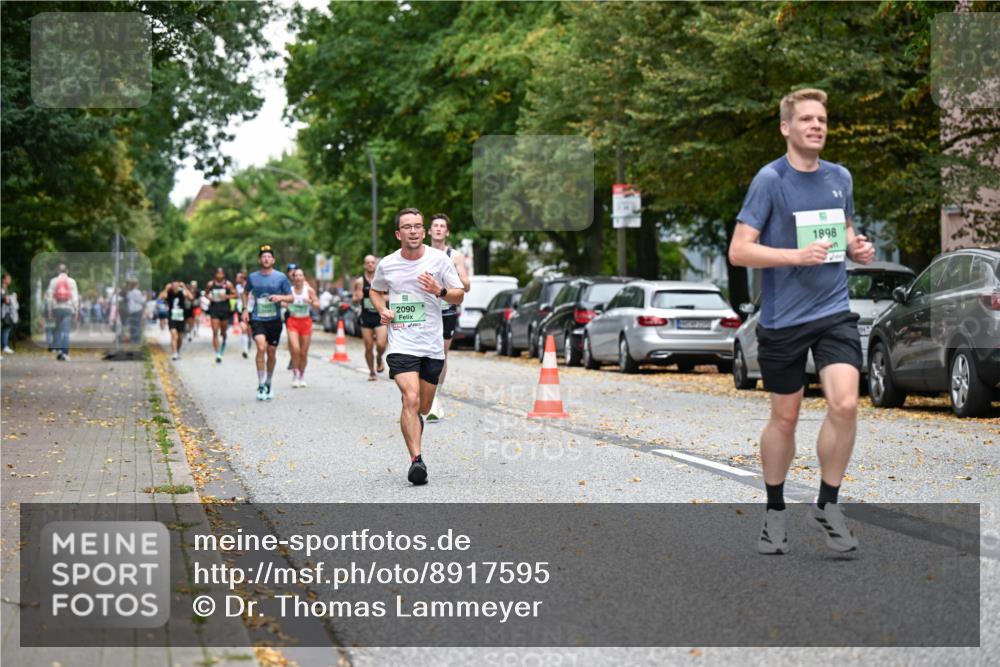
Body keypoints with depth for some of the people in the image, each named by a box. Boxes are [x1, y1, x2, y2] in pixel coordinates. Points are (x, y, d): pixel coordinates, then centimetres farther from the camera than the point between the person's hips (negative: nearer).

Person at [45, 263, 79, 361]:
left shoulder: (53, 281, 3)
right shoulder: (72, 281, 2)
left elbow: (49, 297, 1)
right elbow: (75, 297, -1)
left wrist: (50, 310, 6)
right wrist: (76, 311, 3)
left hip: (57, 308, 1)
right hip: (68, 309, -1)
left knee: (58, 330, 15)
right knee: (66, 331, -3)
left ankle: (57, 349, 3)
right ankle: (65, 353, -11)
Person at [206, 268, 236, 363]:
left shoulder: (228, 284, -4)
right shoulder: (211, 284, 0)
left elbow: (235, 294, 1)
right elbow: (206, 293, 15)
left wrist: (227, 296, -15)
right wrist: (209, 297, -6)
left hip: (225, 309, 0)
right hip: (214, 309, 0)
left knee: (223, 332, 14)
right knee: (215, 332, -10)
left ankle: (223, 342, 50)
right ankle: (217, 355, -11)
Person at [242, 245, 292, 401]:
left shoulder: (281, 277, 0)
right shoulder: (252, 277, 4)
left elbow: (290, 297, 4)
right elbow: (246, 292, 22)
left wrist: (280, 297, -17)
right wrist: (245, 309, 9)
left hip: (274, 320, 1)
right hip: (257, 319, -1)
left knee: (271, 353, 8)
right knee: (261, 348, -22)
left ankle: (268, 384, 29)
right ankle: (261, 386, -17)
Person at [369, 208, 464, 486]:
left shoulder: (439, 259, 0)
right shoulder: (387, 264, 3)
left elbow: (459, 295, 5)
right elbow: (375, 291, 22)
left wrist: (440, 291, -15)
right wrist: (382, 310, 2)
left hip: (432, 345, 2)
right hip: (401, 343, -2)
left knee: (423, 407, 10)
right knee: (411, 399, -21)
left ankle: (412, 437, 41)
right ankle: (416, 460, -23)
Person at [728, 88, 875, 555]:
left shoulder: (840, 177, 7)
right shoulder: (770, 179, -9)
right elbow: (739, 251, -13)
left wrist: (856, 247, 1)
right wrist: (798, 256, -23)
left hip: (835, 312, 3)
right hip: (783, 319, -3)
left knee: (845, 403, -15)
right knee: (785, 417, 8)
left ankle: (827, 504, 4)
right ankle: (775, 511, 27)